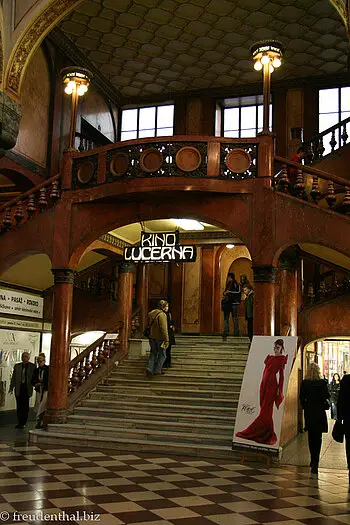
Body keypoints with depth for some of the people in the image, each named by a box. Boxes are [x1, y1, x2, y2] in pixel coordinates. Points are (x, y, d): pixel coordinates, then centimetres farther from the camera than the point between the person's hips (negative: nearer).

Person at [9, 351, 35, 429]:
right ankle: (19, 422, 14)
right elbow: (13, 378, 11)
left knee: (25, 406, -2)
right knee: (19, 406, 5)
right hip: (19, 388, 3)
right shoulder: (17, 366, 11)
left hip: (27, 388, -3)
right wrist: (11, 387, 5)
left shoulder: (32, 366, 3)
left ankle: (23, 423, 7)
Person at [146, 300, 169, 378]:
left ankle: (149, 368, 1)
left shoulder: (151, 313, 7)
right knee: (162, 354, 8)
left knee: (153, 353, 15)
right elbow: (164, 329, -23)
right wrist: (166, 340, -21)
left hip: (152, 337, 7)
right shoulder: (162, 315, -19)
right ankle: (157, 370, 10)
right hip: (160, 338, -7)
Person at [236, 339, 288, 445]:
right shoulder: (269, 357, 17)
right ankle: (269, 435, 13)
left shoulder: (282, 358, -2)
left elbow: (281, 375, -6)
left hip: (272, 384, -7)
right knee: (264, 409, 7)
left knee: (266, 410, -6)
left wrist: (279, 389, -10)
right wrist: (262, 384, 14)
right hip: (264, 383, 7)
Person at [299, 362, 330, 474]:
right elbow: (326, 396, -10)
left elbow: (301, 397, 1)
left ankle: (313, 460, 26)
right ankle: (315, 463, -6)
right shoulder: (321, 382, -12)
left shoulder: (304, 383, -4)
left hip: (309, 412, 3)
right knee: (318, 437, 1)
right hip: (319, 412, -3)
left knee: (311, 437, 16)